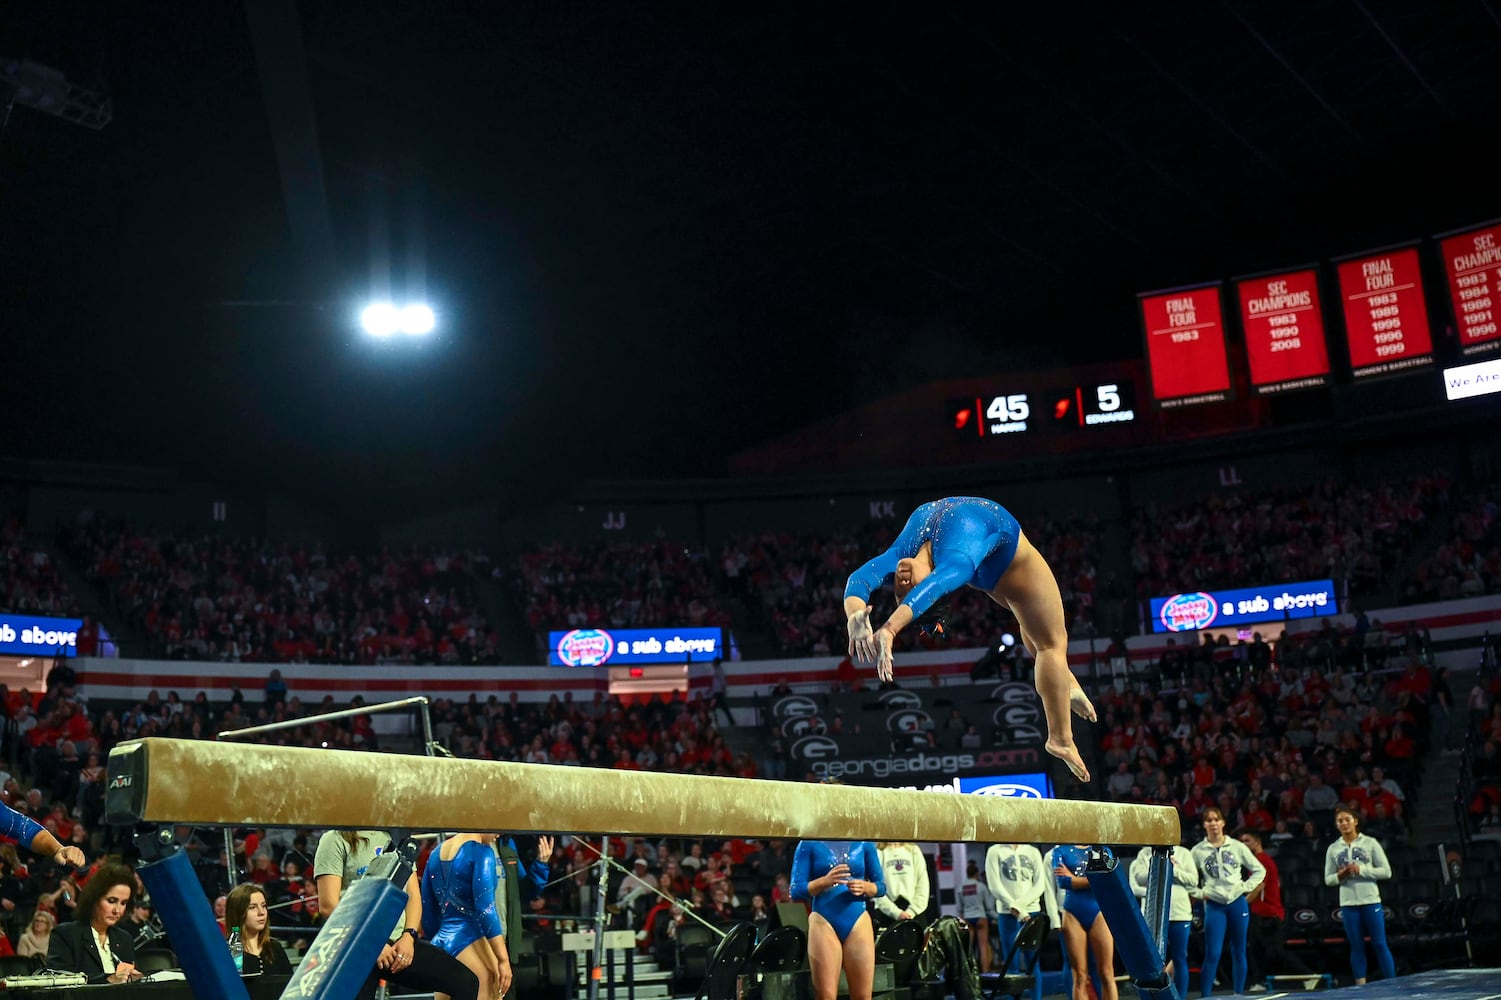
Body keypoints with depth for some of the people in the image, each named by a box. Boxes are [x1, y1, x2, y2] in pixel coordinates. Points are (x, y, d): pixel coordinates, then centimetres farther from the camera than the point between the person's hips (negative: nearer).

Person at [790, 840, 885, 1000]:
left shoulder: (864, 843, 8)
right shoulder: (809, 844, 1)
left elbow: (881, 886, 12)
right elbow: (796, 890, -3)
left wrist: (864, 887, -10)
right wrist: (825, 881, -20)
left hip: (858, 922, 2)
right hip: (823, 922, -2)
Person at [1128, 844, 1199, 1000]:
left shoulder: (1183, 853, 7)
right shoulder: (1144, 853, 7)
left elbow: (1193, 880, 0)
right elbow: (1140, 878, -6)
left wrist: (1174, 869, -11)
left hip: (1180, 913, 0)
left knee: (1180, 959, 4)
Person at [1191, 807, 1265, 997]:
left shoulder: (1237, 846, 3)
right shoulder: (1198, 851, 1)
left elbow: (1259, 870, 10)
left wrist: (1245, 887, 0)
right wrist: (1200, 893, -5)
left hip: (1238, 903, 2)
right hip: (1214, 906, -2)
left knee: (1239, 953, 7)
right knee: (1212, 955, -8)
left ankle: (1239, 995, 17)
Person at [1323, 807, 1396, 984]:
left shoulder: (1370, 843, 1)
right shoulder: (1333, 849, 7)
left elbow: (1386, 871, -2)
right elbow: (1328, 879, 11)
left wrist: (1361, 870, -14)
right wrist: (1340, 876, -11)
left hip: (1371, 901, -2)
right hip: (1348, 903, 2)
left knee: (1380, 945, -1)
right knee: (1356, 947, 5)